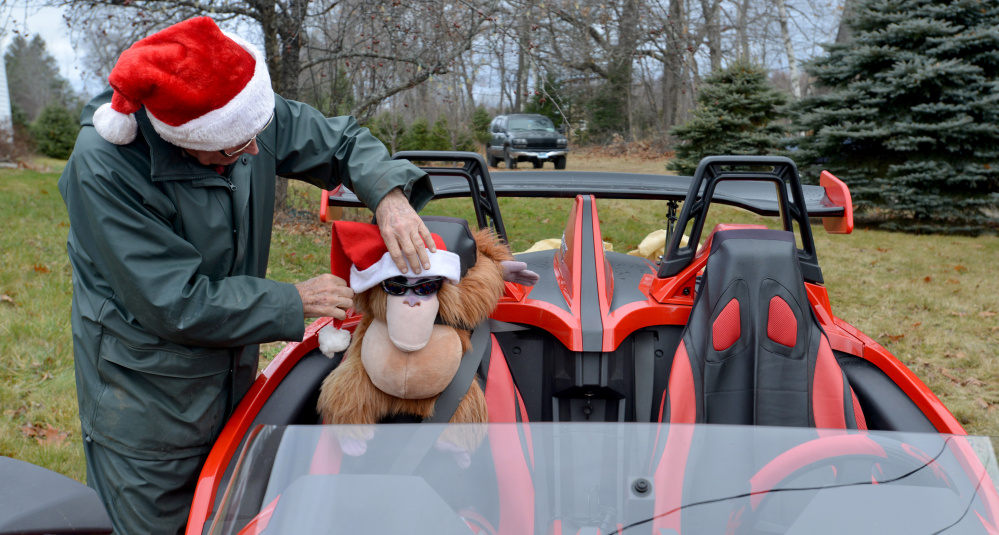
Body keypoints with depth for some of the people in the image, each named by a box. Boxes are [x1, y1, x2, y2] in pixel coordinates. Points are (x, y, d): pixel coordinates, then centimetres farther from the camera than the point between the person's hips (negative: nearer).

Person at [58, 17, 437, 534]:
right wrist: (293, 302, -22)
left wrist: (390, 195, -21)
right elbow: (175, 305, -28)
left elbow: (342, 141, 0)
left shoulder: (249, 109, -14)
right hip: (143, 390, -6)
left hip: (232, 370, 6)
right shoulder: (104, 169, -29)